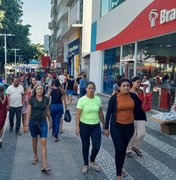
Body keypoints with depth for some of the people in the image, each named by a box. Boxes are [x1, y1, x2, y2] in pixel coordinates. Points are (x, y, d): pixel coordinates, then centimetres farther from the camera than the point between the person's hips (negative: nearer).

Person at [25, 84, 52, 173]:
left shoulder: (46, 99, 0)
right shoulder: (32, 99, -5)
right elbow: (29, 112, -4)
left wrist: (50, 121, 17)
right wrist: (27, 124, -6)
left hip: (43, 123, 0)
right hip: (33, 122, 0)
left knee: (43, 143, -8)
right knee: (34, 140, 16)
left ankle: (44, 166, -9)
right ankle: (35, 157, 41)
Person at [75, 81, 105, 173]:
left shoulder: (98, 99, 1)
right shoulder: (82, 100, -10)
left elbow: (100, 113, 9)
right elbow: (78, 114, -11)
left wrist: (104, 124, 12)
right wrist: (77, 127, -16)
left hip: (96, 126, 3)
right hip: (84, 126, -3)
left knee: (97, 146, 0)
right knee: (85, 146, 9)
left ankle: (92, 161, 31)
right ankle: (86, 164, 30)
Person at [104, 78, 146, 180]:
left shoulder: (133, 96, -4)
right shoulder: (114, 98, -12)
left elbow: (139, 107, 14)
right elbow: (109, 113, -5)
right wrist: (106, 128, -4)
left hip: (129, 126, 3)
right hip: (117, 127, -3)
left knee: (124, 149, 16)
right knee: (119, 150, -8)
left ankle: (120, 168, 38)